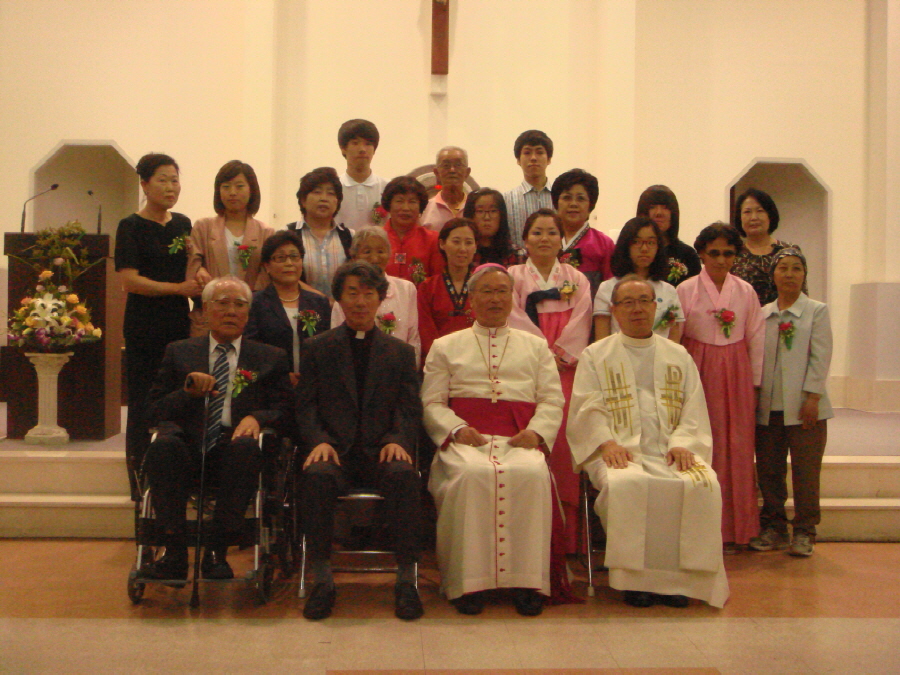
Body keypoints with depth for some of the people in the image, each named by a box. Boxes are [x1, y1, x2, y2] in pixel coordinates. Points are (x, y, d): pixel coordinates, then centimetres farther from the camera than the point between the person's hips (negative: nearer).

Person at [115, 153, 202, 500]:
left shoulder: (183, 224, 14)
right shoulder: (131, 226, -2)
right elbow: (129, 280, -10)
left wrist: (199, 275, 0)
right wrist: (178, 288, -15)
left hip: (179, 323, 5)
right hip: (144, 326, -5)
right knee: (142, 405, 0)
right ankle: (140, 481, 7)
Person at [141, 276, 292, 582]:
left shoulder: (270, 358, 20)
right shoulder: (179, 353, 21)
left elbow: (283, 410, 9)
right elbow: (155, 410, 14)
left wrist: (256, 418, -13)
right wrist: (188, 393, -6)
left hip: (233, 445, 0)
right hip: (188, 447, 1)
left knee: (247, 447, -35)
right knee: (163, 445, -33)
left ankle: (216, 551, -26)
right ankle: (175, 552, -25)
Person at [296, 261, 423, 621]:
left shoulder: (401, 352, 18)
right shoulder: (317, 348, 17)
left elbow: (410, 409, 8)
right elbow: (305, 405, 7)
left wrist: (397, 440, -13)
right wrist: (319, 441, -13)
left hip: (380, 451, 0)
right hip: (335, 451, 0)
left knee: (405, 476, -33)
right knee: (317, 477, -34)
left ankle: (406, 579, -23)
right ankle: (322, 578, -21)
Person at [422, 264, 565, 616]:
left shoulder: (535, 346, 27)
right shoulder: (446, 346, 23)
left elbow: (552, 400, 15)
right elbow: (432, 402, 12)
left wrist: (536, 431, -6)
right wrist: (457, 429, -8)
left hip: (519, 438, 1)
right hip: (466, 437, -1)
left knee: (531, 474, -34)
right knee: (472, 475, -36)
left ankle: (526, 580, -27)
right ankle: (468, 581, -27)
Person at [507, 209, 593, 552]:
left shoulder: (577, 280, 16)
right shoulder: (512, 277, 11)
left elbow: (579, 325, 4)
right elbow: (514, 319, -3)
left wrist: (560, 354, -10)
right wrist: (543, 353, -11)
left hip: (566, 371, 1)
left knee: (563, 444, -6)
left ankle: (566, 534, -2)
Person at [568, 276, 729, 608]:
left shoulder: (678, 356, 22)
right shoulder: (595, 356, 16)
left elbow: (694, 410, 12)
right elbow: (588, 409, 3)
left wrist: (682, 444, -8)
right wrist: (606, 443, -15)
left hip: (672, 449, 2)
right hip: (620, 450, -2)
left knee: (704, 485, -29)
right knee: (627, 485, -36)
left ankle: (680, 578, -18)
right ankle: (636, 578, -23)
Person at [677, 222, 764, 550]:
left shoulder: (745, 291, 7)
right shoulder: (686, 290, 0)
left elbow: (756, 338, 9)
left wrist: (755, 383, 7)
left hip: (736, 375, 2)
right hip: (699, 373, -2)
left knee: (737, 448, 3)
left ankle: (733, 528, 13)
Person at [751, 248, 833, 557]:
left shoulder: (816, 311, 3)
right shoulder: (762, 314, 12)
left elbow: (820, 357, -4)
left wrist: (812, 396, -12)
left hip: (803, 406, -3)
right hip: (767, 407, 3)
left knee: (805, 470, 0)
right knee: (769, 470, 8)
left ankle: (804, 531, 10)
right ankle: (773, 526, 19)